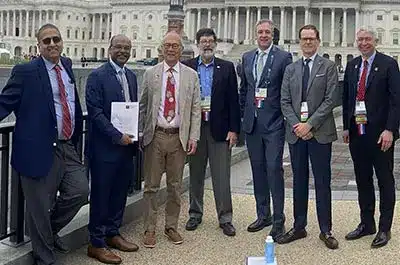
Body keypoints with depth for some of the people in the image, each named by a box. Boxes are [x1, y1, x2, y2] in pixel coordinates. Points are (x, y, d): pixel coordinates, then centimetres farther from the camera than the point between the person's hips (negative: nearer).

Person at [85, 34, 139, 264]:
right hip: (105, 146, -7)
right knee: (101, 194, 2)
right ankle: (97, 244, 12)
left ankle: (113, 234, 29)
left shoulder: (131, 76, 12)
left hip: (127, 144, 7)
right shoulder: (97, 76, -9)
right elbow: (95, 112, -15)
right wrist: (117, 135, -18)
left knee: (120, 192, 14)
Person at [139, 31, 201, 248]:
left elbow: (195, 109, 3)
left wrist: (194, 137, -4)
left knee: (175, 186, 10)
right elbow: (142, 105, 7)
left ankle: (171, 227, 24)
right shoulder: (150, 74, 5)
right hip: (155, 135, 0)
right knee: (151, 185, 4)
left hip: (179, 137, 1)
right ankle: (149, 229, 15)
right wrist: (139, 133, 2)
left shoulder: (191, 75, 5)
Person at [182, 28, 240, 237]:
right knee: (195, 174, 11)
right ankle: (195, 214, 24)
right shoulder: (187, 67, 5)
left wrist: (233, 129, -4)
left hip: (219, 129, -1)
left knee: (222, 176, 1)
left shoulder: (227, 68, 5)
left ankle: (225, 219, 10)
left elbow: (233, 101, 3)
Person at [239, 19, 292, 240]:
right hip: (252, 122, 5)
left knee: (274, 169, -8)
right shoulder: (247, 57, 13)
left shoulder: (283, 57, -3)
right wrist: (242, 115, 11)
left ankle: (278, 220, 0)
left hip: (274, 123, -5)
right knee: (258, 170, 11)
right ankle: (263, 215, 22)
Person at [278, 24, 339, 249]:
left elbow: (331, 99, -7)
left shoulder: (328, 67, 1)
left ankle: (326, 230, 10)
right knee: (299, 180, 10)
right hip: (296, 133, 4)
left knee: (322, 182, 1)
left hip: (320, 132, -3)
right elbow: (285, 102, 8)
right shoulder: (291, 69, 12)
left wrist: (310, 124, -14)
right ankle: (299, 227, 19)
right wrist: (296, 125, -7)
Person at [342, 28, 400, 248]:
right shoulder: (352, 66, 11)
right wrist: (346, 127, 9)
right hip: (357, 131, 5)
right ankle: (366, 224, 25)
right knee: (362, 180, 12)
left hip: (380, 133, -5)